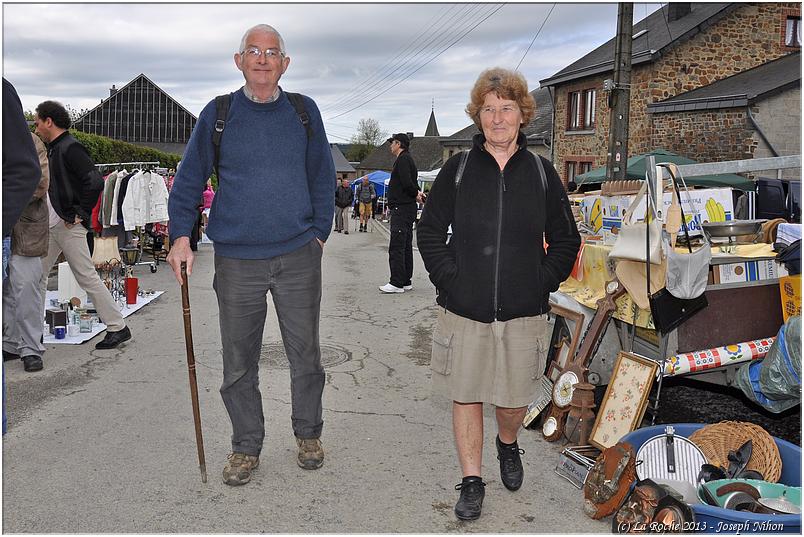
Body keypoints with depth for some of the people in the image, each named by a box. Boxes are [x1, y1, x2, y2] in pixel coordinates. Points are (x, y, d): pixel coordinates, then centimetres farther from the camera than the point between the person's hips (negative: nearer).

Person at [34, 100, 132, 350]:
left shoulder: (70, 148, -13)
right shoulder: (53, 149, 16)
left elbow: (95, 182, -24)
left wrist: (80, 214, -19)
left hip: (69, 226, -10)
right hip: (50, 226, 10)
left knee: (87, 277, -6)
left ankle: (117, 327, 2)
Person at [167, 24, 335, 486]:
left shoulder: (304, 111, 6)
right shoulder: (218, 114, 3)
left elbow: (323, 178, 12)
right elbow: (189, 179, 8)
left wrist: (319, 232, 5)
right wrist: (181, 235, -2)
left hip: (299, 257, 1)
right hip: (237, 260, 0)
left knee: (305, 353, 10)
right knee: (239, 361, 7)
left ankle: (309, 435, 30)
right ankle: (246, 447, 23)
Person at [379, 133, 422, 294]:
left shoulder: (403, 160, -11)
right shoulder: (408, 159, 22)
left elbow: (407, 183, -23)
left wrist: (416, 194, -7)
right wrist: (417, 194, 3)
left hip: (401, 208, -11)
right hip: (408, 208, 11)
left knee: (396, 246, -12)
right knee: (406, 246, 12)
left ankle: (397, 283, -13)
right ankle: (406, 281, 16)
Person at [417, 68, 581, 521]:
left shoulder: (542, 173, 5)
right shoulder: (458, 170, 2)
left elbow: (566, 240, 11)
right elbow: (430, 232, 6)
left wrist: (543, 282, 0)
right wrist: (450, 279, -5)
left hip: (524, 313, 1)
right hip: (465, 311, 0)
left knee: (515, 399, 9)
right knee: (466, 396, 6)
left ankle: (508, 445, 43)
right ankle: (472, 481, 23)